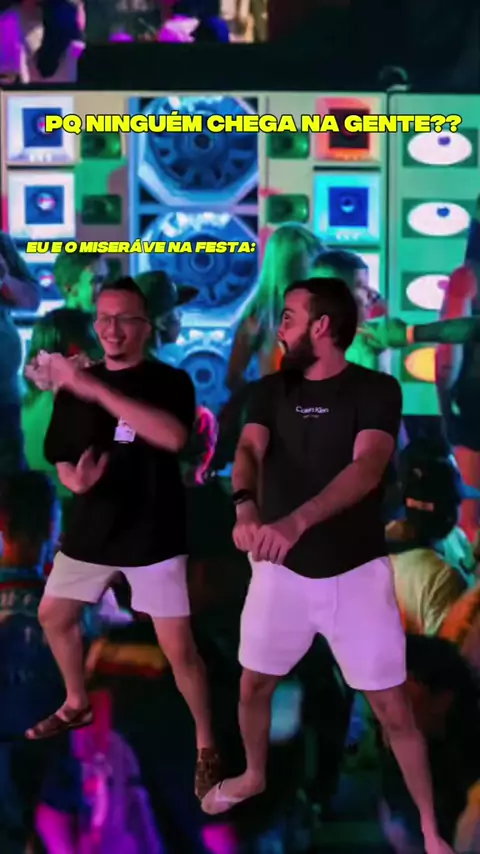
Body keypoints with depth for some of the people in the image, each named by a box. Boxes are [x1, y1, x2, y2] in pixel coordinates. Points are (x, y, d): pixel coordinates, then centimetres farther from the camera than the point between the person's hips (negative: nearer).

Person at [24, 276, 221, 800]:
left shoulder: (169, 381, -10)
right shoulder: (74, 386, 4)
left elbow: (173, 436, -30)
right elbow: (61, 457, 10)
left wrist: (97, 390, -32)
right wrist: (75, 479, -15)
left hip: (153, 535, -5)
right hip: (90, 529, 6)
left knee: (178, 648, -6)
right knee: (53, 616, 20)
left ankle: (205, 745, 15)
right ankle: (77, 705, 45)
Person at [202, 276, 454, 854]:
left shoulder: (375, 390, -9)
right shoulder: (271, 390, 3)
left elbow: (366, 468, -25)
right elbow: (249, 450, -14)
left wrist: (294, 522, -41)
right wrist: (246, 506, -38)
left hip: (355, 572, -3)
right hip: (280, 568, 4)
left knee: (392, 709, 1)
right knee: (253, 686, 16)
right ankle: (254, 776, 45)